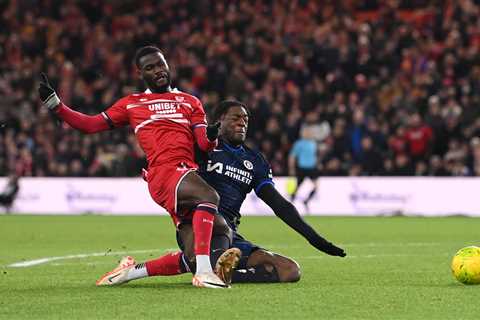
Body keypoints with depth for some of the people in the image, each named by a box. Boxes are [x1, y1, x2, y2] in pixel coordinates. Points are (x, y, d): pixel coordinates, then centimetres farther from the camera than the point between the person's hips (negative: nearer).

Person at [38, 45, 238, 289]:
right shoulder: (132, 104, 21)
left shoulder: (189, 102, 25)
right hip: (163, 172, -5)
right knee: (208, 196, -36)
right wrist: (54, 104, 11)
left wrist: (211, 137, -12)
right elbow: (89, 125, 20)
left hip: (188, 172, 5)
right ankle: (203, 272, -44)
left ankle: (135, 270, 12)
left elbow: (204, 145, 12)